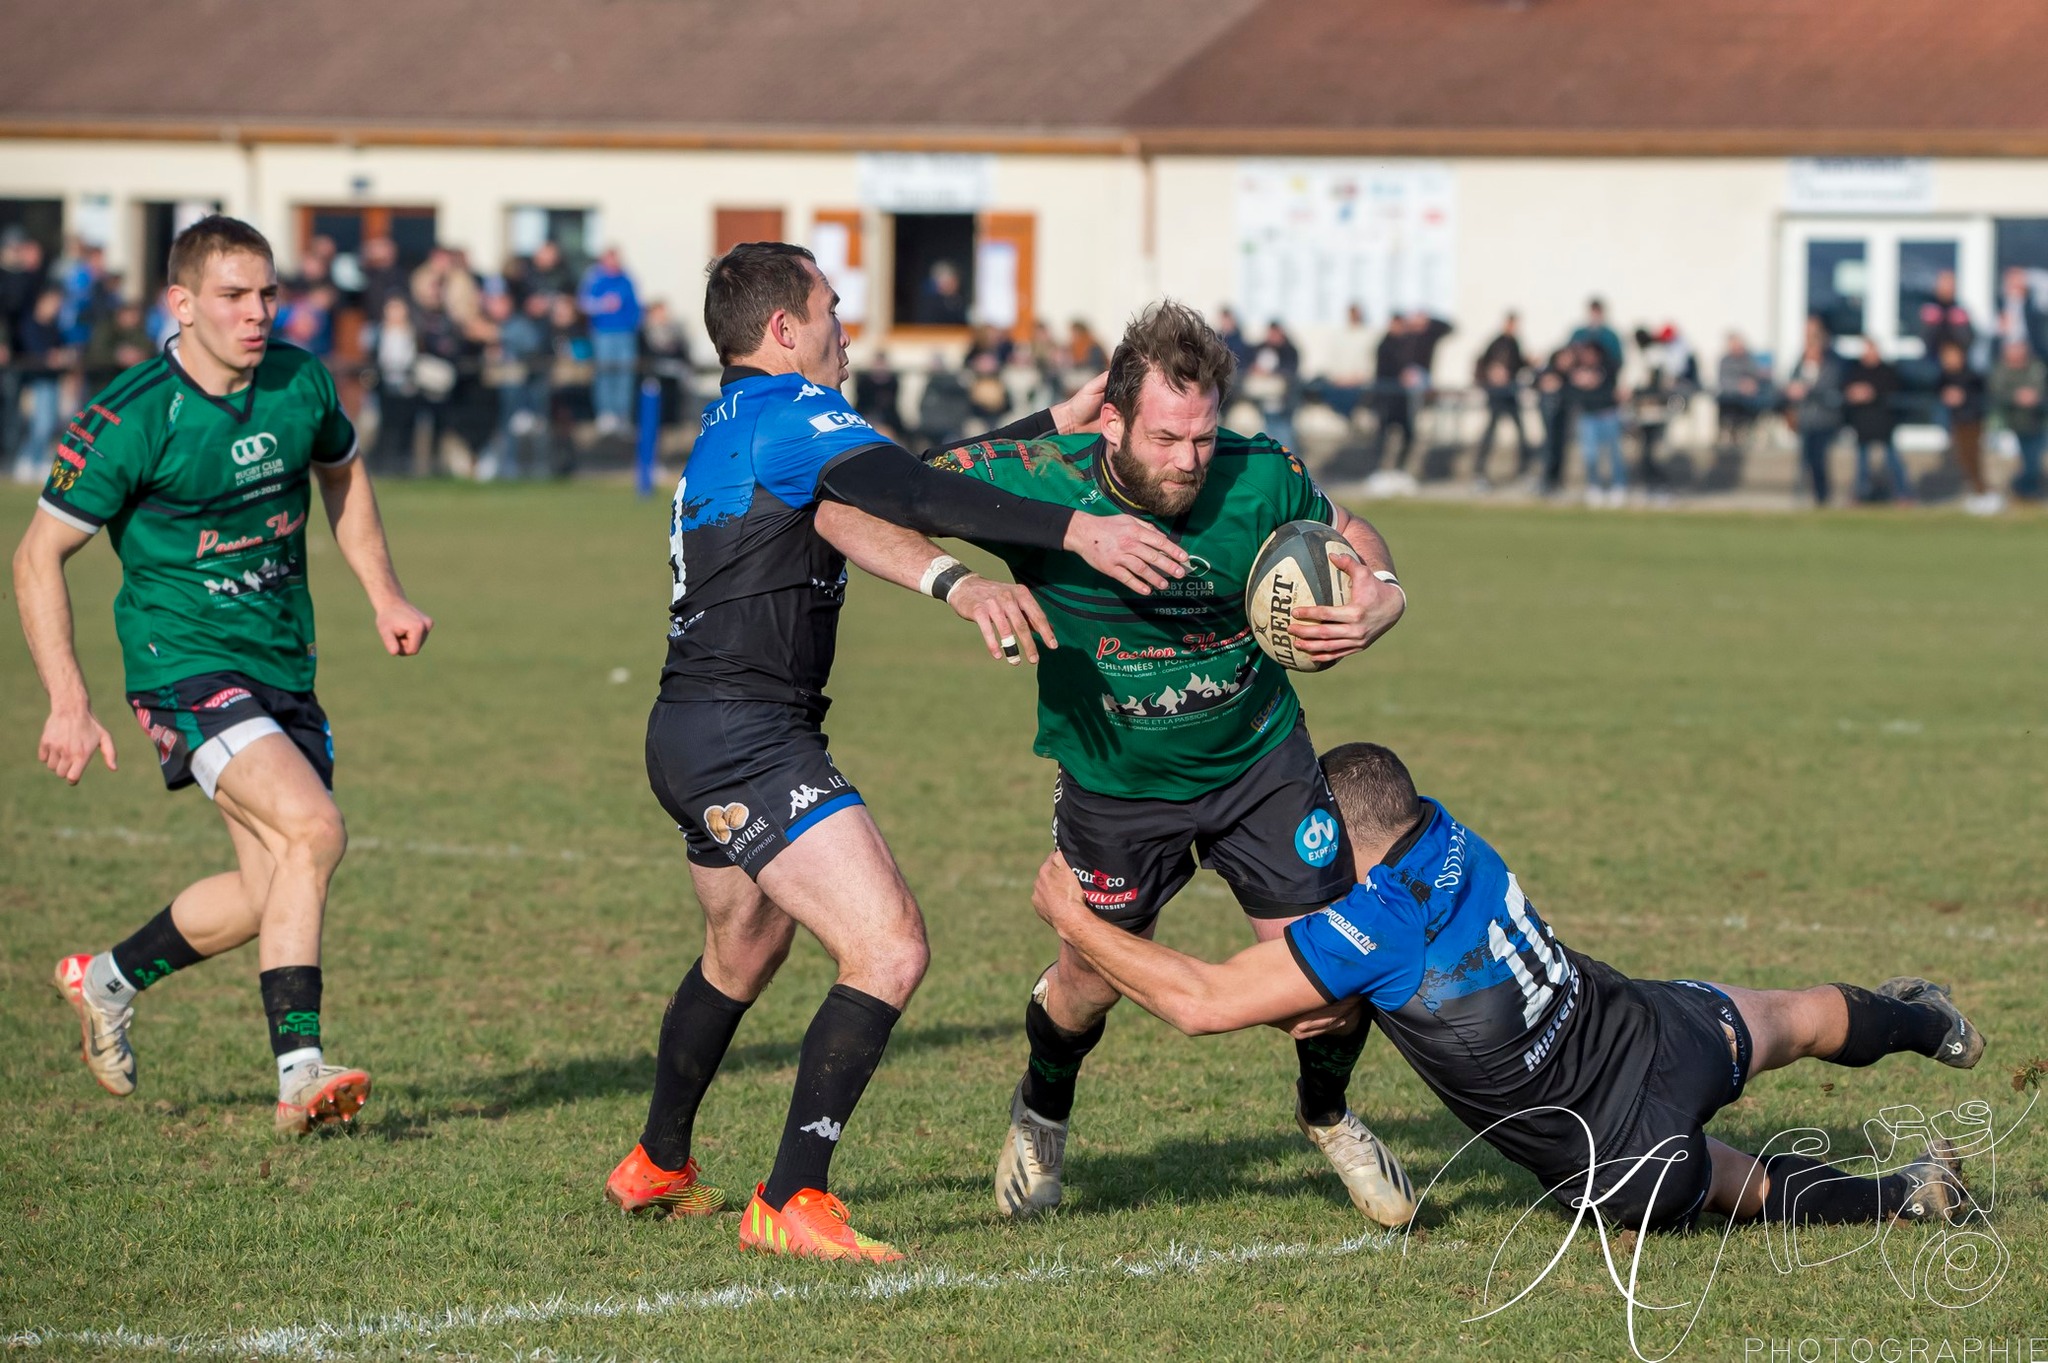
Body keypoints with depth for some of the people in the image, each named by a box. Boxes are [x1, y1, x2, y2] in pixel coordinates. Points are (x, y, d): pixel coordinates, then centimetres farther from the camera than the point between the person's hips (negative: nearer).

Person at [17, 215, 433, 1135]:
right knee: (312, 833, -25)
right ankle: (299, 1073, -19)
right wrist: (67, 703, -16)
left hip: (284, 665, 7)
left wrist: (383, 593, 11)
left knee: (271, 892, 6)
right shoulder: (130, 421, -16)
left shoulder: (301, 384, 0)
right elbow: (39, 555, -9)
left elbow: (341, 475, 22)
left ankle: (108, 978, 29)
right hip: (185, 666, -7)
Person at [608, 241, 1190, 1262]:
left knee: (743, 949, 31)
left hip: (693, 739, 11)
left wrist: (1058, 422, 10)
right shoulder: (789, 411, -12)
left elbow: (901, 485, 13)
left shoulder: (737, 421, 17)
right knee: (889, 950, -16)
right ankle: (790, 1205, -16)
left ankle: (658, 1167, 46)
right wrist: (1076, 529, -32)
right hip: (750, 741, -11)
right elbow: (915, 496, -27)